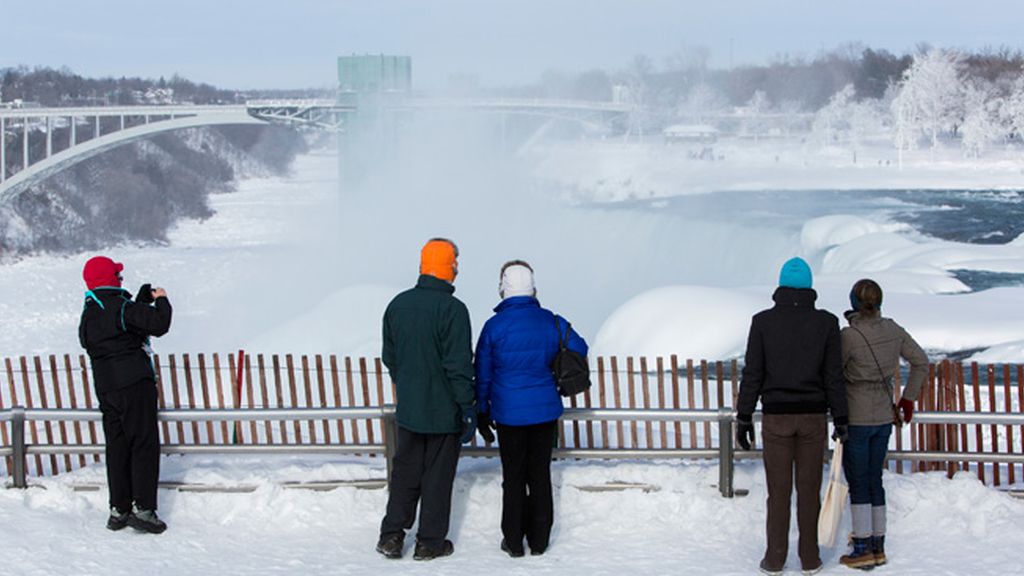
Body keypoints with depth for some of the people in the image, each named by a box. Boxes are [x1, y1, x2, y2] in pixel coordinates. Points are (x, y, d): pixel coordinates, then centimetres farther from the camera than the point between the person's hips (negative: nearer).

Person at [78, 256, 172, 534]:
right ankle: (143, 508, -7)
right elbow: (159, 325, -18)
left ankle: (119, 509, 13)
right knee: (144, 445, -4)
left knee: (117, 448, 11)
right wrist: (161, 301, 0)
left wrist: (143, 300, 19)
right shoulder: (121, 307, -12)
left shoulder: (88, 314, 12)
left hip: (105, 387, 8)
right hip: (134, 384, -8)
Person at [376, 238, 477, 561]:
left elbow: (389, 357, 11)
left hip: (408, 409, 5)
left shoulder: (398, 304, 2)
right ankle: (430, 542, 13)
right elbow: (459, 365, -18)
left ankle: (392, 534, 11)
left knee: (405, 470, 16)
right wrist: (468, 408, -12)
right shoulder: (452, 309, -18)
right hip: (444, 411, -5)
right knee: (438, 475, 6)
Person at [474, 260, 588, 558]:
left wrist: (482, 413, 7)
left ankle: (514, 541, 13)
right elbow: (579, 349, 6)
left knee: (513, 477, 8)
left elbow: (483, 374, -3)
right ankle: (539, 540, 15)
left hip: (509, 413, -2)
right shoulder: (551, 322, -3)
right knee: (540, 475, 10)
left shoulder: (494, 326, -8)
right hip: (545, 410, 2)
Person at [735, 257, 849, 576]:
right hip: (813, 417, 1)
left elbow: (752, 374, -6)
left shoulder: (763, 321, -6)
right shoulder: (826, 323, -5)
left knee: (778, 491, 7)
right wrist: (841, 420, 3)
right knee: (809, 489, 9)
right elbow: (833, 376, -4)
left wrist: (744, 418, 2)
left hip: (776, 417, -1)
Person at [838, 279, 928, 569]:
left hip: (855, 420, -6)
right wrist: (909, 399, 17)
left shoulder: (849, 336, -19)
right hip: (884, 417, 6)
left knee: (857, 484, 2)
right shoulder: (892, 330, -1)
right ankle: (878, 547, 17)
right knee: (874, 481, 14)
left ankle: (863, 550, 3)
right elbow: (921, 362, 10)